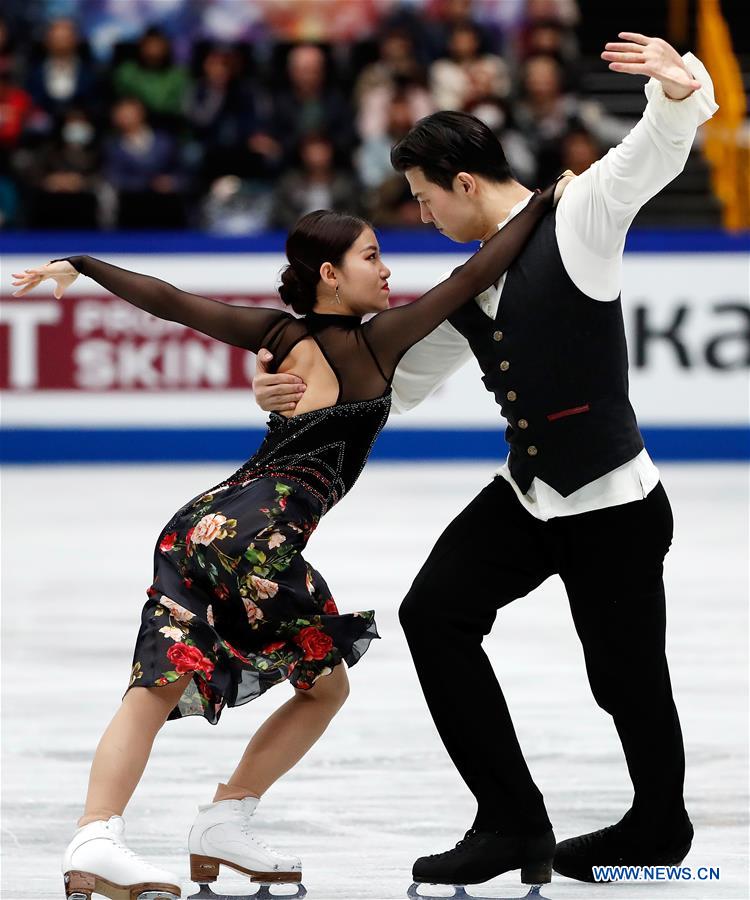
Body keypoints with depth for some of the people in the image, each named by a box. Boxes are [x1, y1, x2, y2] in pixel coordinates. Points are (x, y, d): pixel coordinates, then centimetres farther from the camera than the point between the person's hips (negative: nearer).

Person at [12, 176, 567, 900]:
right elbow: (471, 279, 3)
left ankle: (93, 840, -24)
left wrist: (79, 266, 19)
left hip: (199, 522, 6)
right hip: (258, 528, -6)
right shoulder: (374, 341, 4)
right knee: (325, 684, 13)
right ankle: (224, 824, 8)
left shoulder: (278, 333, 18)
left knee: (159, 686, -7)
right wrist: (546, 202, 10)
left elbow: (169, 301, 14)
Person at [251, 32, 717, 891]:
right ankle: (511, 823, -1)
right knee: (433, 614, -6)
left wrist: (680, 86, -49)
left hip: (614, 506, -7)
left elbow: (659, 146, -27)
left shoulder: (577, 218, -12)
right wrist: (299, 390, 6)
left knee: (626, 680, 4)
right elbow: (397, 379, 21)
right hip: (525, 497, 7)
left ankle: (658, 829, 33)